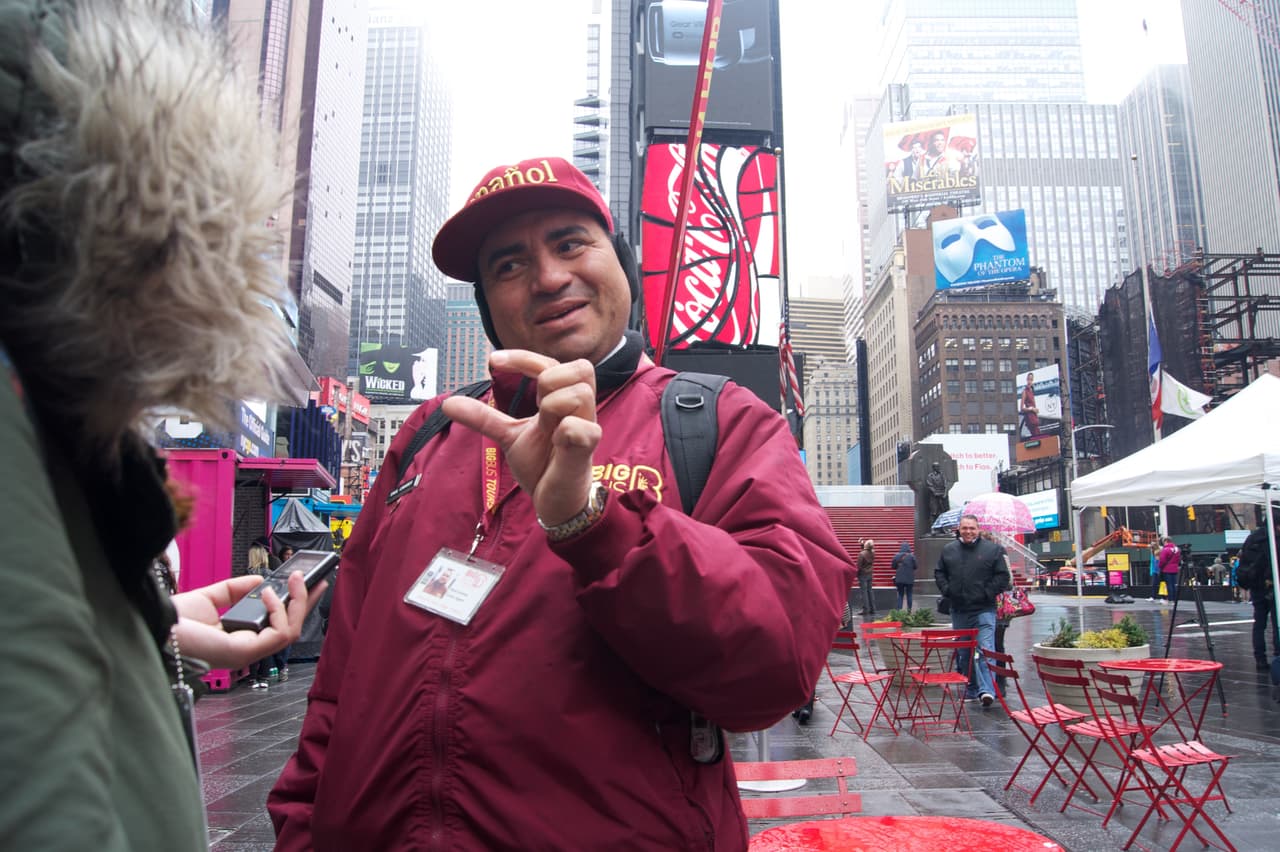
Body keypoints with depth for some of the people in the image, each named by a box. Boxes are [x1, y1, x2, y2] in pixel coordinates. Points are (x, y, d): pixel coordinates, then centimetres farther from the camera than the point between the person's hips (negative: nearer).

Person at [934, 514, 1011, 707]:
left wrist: (988, 593, -9)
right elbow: (939, 572, 16)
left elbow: (1003, 576, -2)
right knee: (964, 652, 12)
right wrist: (946, 590, 1)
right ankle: (972, 689, 24)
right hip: (959, 610, 4)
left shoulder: (992, 549, -2)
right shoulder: (948, 550, 8)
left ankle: (987, 690, -15)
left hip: (983, 610, -4)